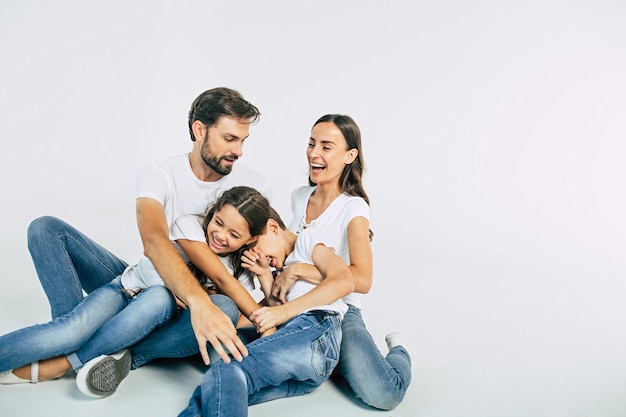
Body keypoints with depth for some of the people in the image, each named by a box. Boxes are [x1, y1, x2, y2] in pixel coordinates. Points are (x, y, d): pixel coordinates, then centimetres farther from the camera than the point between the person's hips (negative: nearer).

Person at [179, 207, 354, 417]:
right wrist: (264, 274, 14)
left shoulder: (307, 239, 14)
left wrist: (284, 311, -11)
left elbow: (344, 281, -5)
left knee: (224, 373, -27)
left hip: (315, 330, -7)